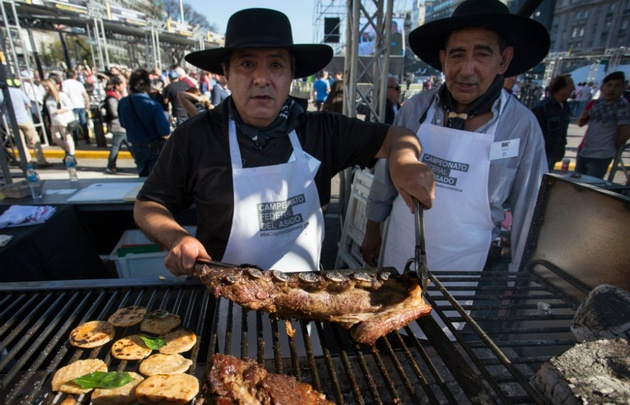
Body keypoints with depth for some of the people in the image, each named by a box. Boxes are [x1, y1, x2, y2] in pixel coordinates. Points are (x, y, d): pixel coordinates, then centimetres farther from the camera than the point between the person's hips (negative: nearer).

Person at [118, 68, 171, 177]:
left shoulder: (122, 103, -7)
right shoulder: (153, 104, -22)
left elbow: (123, 124, 10)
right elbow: (165, 133, -25)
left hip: (136, 148, 5)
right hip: (155, 148, -5)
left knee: (143, 176, 20)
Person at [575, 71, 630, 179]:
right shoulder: (597, 103, 6)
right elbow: (580, 123, 14)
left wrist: (612, 147, 2)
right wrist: (582, 117, -8)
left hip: (601, 156, -7)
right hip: (583, 151, 7)